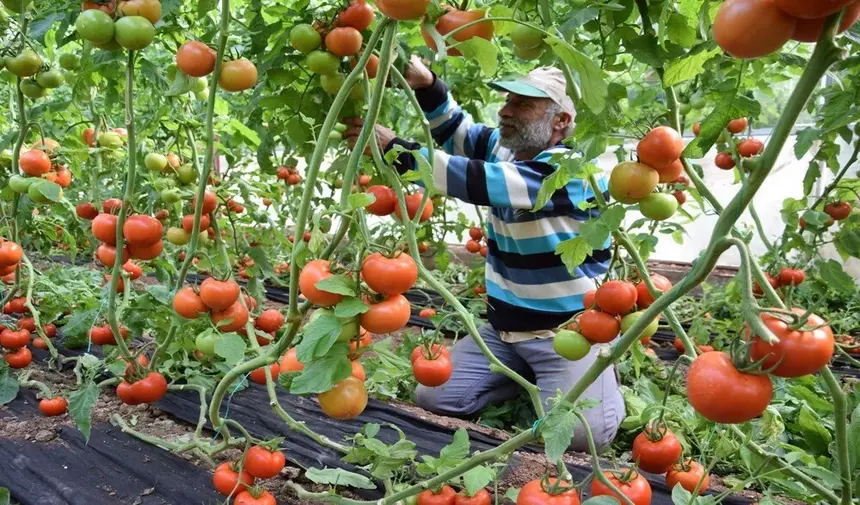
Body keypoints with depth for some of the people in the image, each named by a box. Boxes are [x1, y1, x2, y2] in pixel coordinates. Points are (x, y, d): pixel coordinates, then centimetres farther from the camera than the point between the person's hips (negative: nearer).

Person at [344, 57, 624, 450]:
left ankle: (602, 377, 8)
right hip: (504, 328, 7)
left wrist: (392, 148, -28)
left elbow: (476, 181, -31)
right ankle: (526, 376, 15)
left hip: (569, 332, -6)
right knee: (433, 398, -4)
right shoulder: (503, 148, 3)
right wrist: (426, 86, -14)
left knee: (580, 432, -26)